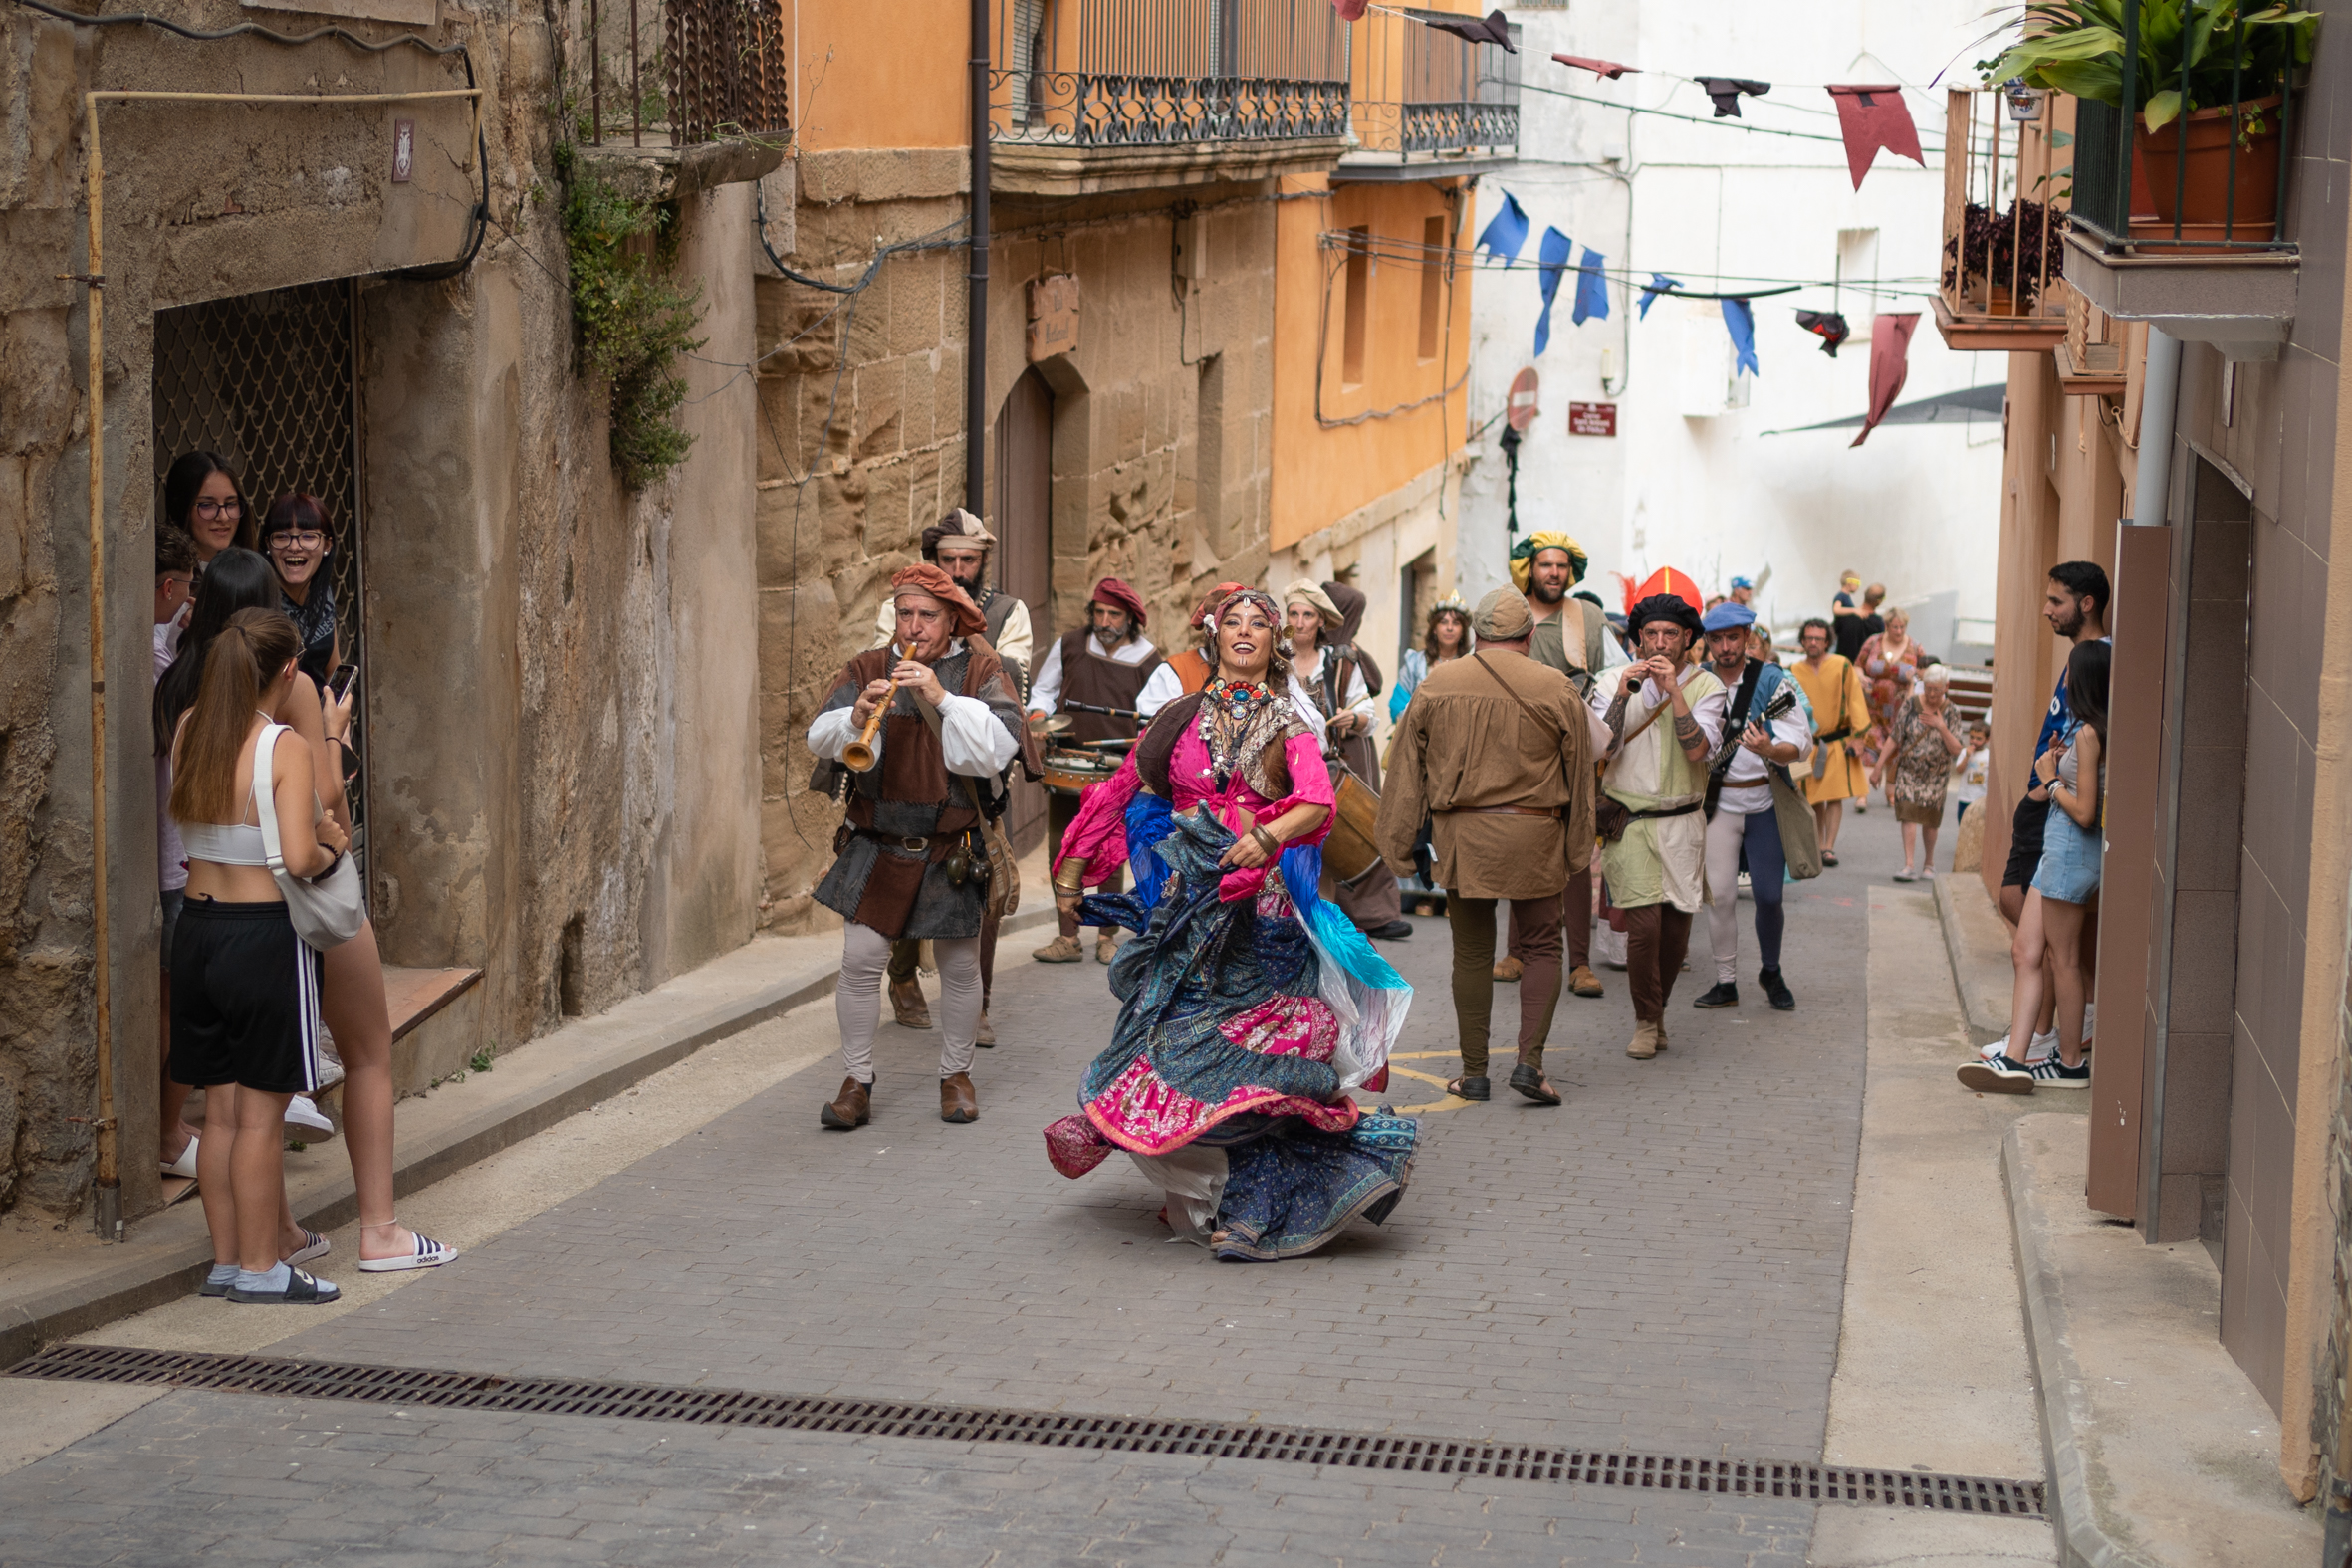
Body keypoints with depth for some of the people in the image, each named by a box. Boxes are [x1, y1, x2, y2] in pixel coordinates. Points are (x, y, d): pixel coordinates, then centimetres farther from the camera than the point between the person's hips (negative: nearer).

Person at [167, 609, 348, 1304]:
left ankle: (227, 1258, 21)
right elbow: (297, 858, -23)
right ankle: (260, 1267, 9)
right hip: (266, 935, -6)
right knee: (261, 1114, 2)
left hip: (196, 927, 6)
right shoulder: (285, 746, -15)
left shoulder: (189, 729, 4)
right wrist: (331, 850, -2)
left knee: (220, 1111, 13)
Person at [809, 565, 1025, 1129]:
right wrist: (856, 715, -27)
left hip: (952, 846, -1)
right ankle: (856, 1082, 6)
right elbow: (819, 739, -6)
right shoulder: (869, 667, 4)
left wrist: (943, 698, -26)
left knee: (959, 966, 7)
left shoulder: (980, 671, -1)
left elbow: (1000, 744, -17)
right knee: (860, 959, -5)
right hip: (877, 843, 1)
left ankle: (956, 1076, 25)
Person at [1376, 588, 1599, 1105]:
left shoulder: (1435, 686, 4)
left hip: (1460, 834, 2)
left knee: (1472, 951, 9)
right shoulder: (1557, 690, -1)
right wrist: (1578, 848, 13)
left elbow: (1407, 768, 5)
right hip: (1533, 833, -1)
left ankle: (1473, 1071, 12)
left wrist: (1399, 841, 10)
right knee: (1542, 946, 9)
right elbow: (1579, 771, 4)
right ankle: (1530, 1060, -3)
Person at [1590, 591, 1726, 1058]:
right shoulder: (1614, 681, 1)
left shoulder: (1705, 685, 1)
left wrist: (1673, 691, -20)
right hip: (1629, 822, -1)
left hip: (1681, 825, 1)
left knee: (1677, 926, 4)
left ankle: (1657, 1010, 28)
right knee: (1644, 924, -11)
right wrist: (1623, 695, -18)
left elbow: (1698, 749, -14)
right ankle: (1647, 1021, 6)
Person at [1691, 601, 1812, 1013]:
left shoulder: (1772, 680, -7)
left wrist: (1769, 749, -34)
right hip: (1717, 801, 2)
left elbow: (1802, 743, -15)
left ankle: (1771, 973, 21)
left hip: (1765, 800, -2)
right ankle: (1726, 982, 9)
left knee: (1768, 895, -2)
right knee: (1719, 894, -2)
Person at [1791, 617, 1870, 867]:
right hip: (1810, 744, 2)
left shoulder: (1841, 666, -4)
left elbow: (1855, 701, -3)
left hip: (1838, 742, -2)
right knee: (1815, 799, 6)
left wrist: (1857, 737, -7)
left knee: (1835, 797, -8)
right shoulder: (1795, 672, 1)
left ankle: (1829, 848, -9)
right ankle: (1819, 845, 20)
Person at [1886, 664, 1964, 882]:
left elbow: (1956, 750, -6)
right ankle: (1909, 866, -18)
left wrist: (1942, 727, -20)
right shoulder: (1910, 704, -4)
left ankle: (1929, 863, 29)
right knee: (1909, 815, -14)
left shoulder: (1950, 712, -3)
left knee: (1929, 821, 7)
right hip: (1908, 771, -1)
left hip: (1935, 775, 1)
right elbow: (1894, 738, -1)